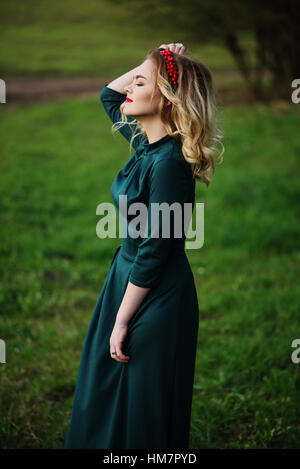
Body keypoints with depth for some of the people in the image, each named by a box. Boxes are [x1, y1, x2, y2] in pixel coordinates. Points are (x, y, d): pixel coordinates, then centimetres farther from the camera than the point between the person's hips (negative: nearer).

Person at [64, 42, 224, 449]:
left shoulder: (169, 161, -24)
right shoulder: (146, 143, 2)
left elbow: (154, 250, -22)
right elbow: (109, 94, 21)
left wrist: (121, 321, -17)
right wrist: (152, 65, 5)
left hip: (156, 295, -9)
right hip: (129, 275, 9)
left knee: (145, 417, 7)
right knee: (102, 403, 20)